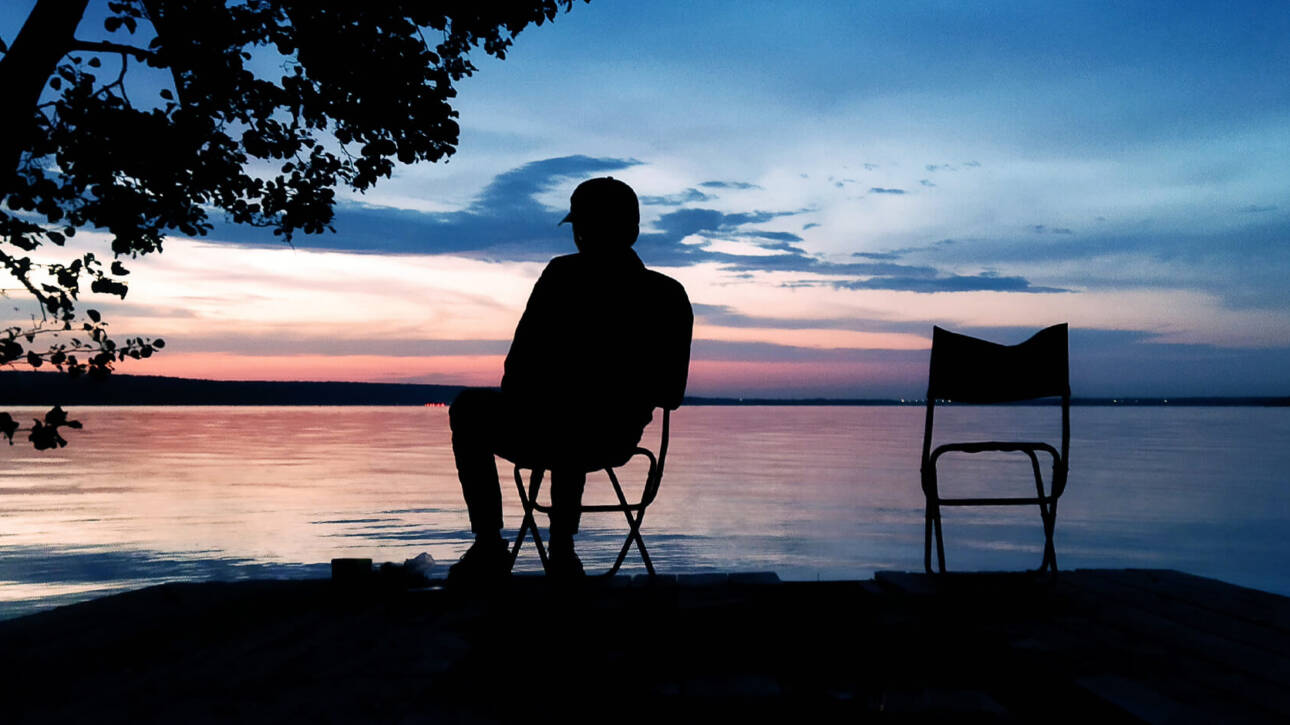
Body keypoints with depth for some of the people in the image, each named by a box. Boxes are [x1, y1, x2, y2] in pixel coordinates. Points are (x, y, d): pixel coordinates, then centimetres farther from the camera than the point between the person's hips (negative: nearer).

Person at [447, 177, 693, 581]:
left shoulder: (566, 274, -14)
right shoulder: (672, 295, 0)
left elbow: (520, 366, -15)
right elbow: (671, 396, 4)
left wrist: (513, 408, 6)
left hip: (541, 436, -5)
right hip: (617, 445, 5)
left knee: (469, 408, 25)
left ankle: (489, 548, 22)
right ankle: (561, 552, 39)